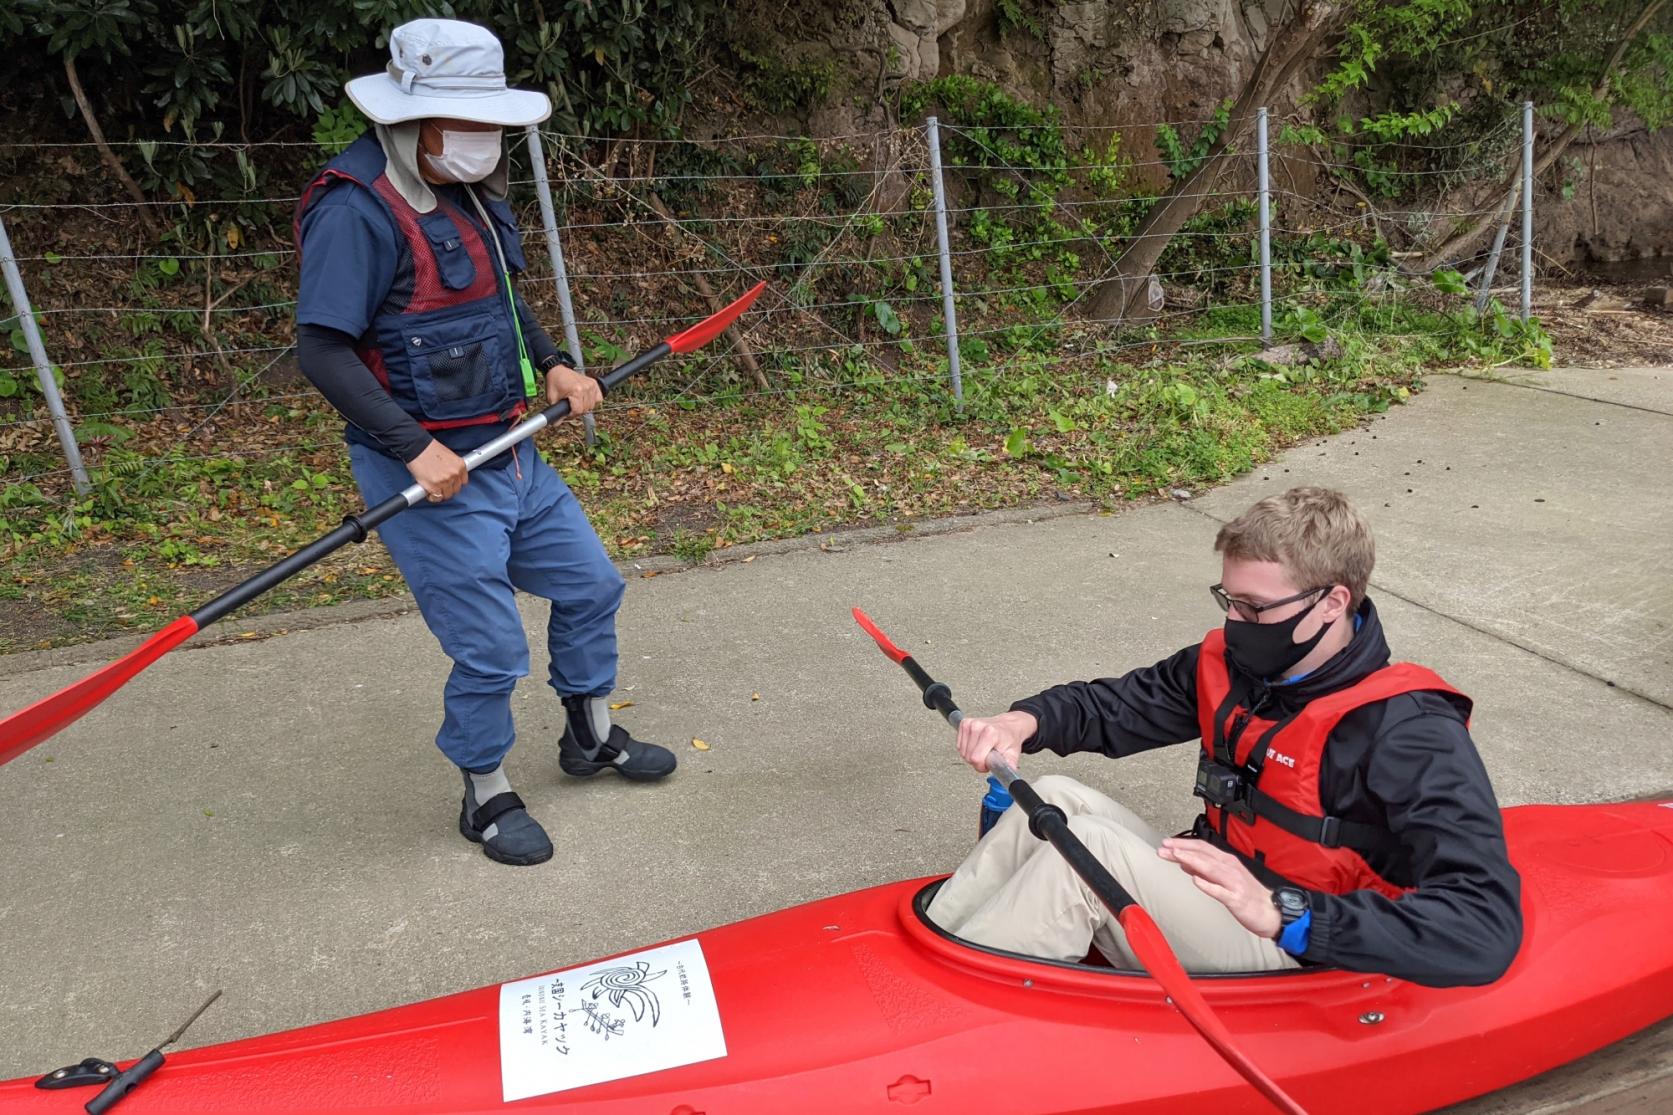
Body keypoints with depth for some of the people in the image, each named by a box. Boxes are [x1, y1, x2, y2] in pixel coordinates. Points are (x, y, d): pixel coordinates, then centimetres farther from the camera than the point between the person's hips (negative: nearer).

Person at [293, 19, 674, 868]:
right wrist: (416, 448, -27)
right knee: (490, 651, -2)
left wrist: (552, 364, 6)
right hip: (430, 471, -9)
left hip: (508, 450, 9)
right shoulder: (358, 209, -18)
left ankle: (591, 738, 40)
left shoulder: (468, 190, 9)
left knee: (590, 585, 18)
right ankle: (486, 800, 25)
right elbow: (322, 350, -21)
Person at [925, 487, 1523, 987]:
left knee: (1090, 846, -25)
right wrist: (1026, 720, -10)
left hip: (1295, 961, -7)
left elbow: (1486, 929, -30)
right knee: (1058, 798, -11)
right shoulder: (1229, 665, -1)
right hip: (1216, 895, 7)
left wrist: (1282, 913, -39)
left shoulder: (1411, 733, -22)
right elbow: (1116, 704, 12)